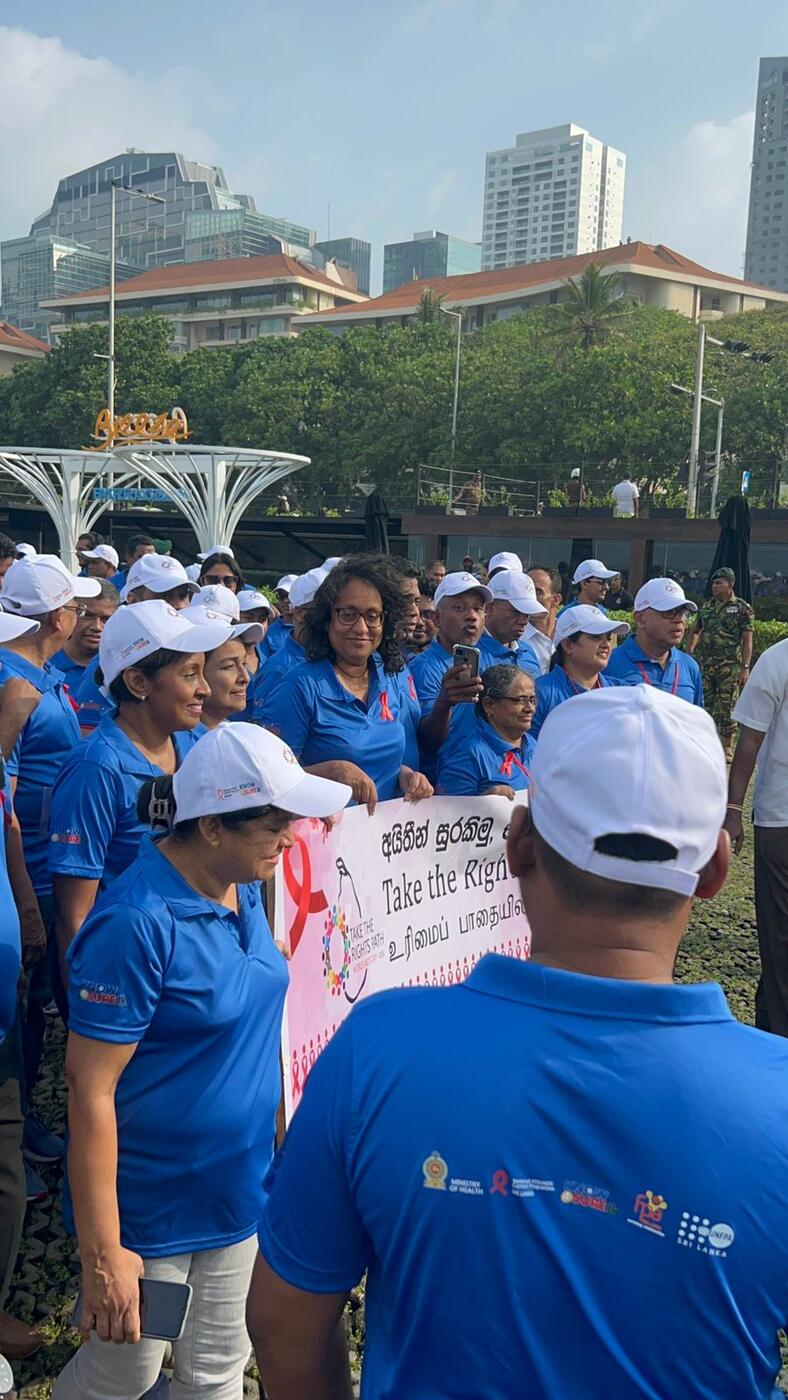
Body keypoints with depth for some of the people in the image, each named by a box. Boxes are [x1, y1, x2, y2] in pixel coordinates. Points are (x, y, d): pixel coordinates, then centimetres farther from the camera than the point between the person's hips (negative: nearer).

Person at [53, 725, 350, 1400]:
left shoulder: (244, 890, -3)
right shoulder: (137, 924, -27)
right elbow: (91, 1092, -24)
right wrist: (102, 1254, -20)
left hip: (239, 1190, 7)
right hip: (151, 1212, -6)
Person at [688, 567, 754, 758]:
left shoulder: (742, 608, -3)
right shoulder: (706, 606, 11)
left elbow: (747, 640, -6)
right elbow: (695, 631, 22)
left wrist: (745, 667, -13)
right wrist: (689, 653, 10)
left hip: (729, 667, -5)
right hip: (705, 664, 5)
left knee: (726, 709, -2)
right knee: (704, 705, 7)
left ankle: (727, 748, 8)